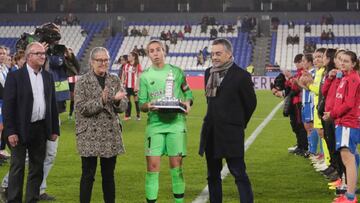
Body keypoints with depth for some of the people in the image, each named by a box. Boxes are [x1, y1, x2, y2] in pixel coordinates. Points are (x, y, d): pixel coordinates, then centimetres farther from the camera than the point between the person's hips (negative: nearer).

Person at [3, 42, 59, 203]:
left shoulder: (48, 77, 10)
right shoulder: (15, 76, -6)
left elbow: (52, 104, 12)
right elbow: (8, 105, -9)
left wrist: (54, 129, 8)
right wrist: (10, 131, -15)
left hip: (41, 129, 5)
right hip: (21, 129, -5)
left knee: (37, 167, 10)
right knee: (18, 167, 1)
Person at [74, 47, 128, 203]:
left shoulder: (115, 80, 9)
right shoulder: (83, 82, -3)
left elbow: (123, 106, 7)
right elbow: (81, 108, -12)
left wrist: (117, 100, -15)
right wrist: (101, 101, -23)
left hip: (111, 135, 4)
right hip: (90, 135, -4)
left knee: (109, 175, 10)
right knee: (88, 175, -1)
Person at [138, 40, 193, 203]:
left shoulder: (176, 72, 6)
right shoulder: (145, 76, 7)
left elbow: (188, 94, 11)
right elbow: (141, 105, 7)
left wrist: (187, 103, -10)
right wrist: (148, 106, -16)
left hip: (176, 122, 0)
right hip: (155, 124, 1)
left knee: (176, 165, -1)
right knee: (153, 165, -6)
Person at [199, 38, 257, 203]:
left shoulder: (241, 76, -10)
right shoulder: (208, 73, 9)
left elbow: (250, 103, -1)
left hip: (231, 133, -6)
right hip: (211, 132, 7)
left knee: (239, 174, -6)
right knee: (213, 175, 13)